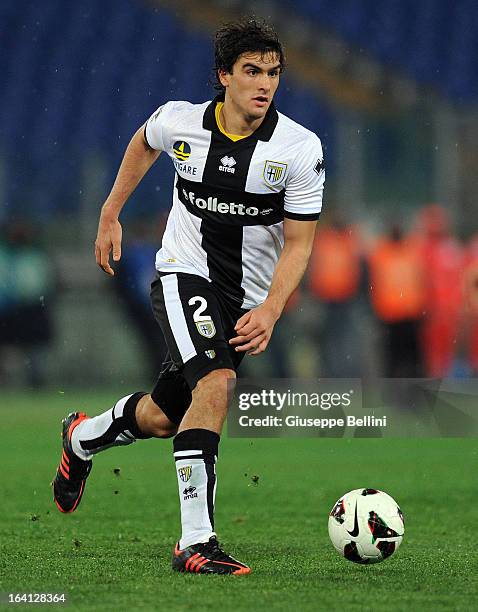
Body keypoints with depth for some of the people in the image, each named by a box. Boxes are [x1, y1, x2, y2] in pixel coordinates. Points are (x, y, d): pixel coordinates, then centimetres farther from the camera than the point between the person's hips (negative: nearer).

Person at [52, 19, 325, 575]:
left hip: (248, 299, 2)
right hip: (184, 274, -2)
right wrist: (110, 214, 18)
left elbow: (298, 242, -11)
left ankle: (82, 438, 47)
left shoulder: (300, 148, -14)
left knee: (163, 419, 12)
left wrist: (271, 310, -25)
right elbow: (143, 144, 15)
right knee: (216, 383, -28)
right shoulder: (180, 121, -11)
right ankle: (195, 542, -28)